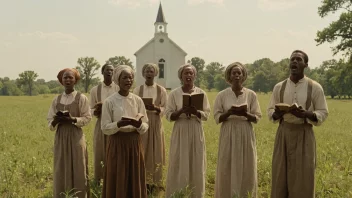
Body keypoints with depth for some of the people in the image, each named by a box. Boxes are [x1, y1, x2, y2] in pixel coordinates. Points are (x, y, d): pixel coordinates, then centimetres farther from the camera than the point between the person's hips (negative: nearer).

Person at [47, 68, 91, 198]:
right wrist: (56, 120, -15)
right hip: (60, 137, 3)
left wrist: (73, 119, -19)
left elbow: (87, 118, -4)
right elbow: (50, 121, 7)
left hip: (76, 136, -3)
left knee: (77, 170, 1)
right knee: (61, 170, 7)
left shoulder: (81, 98, -4)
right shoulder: (56, 99, 7)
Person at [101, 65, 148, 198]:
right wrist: (118, 124, -24)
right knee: (117, 181, 2)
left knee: (135, 181, 8)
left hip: (134, 143, 3)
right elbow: (105, 128, -7)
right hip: (117, 144, -3)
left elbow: (145, 126, 4)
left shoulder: (138, 100, 3)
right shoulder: (109, 101, -6)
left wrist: (139, 125, -18)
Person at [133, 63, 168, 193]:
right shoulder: (137, 90, 4)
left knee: (155, 153, 2)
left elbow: (166, 109, 1)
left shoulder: (161, 90, 3)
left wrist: (156, 108, -18)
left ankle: (153, 183, 10)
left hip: (155, 124, 0)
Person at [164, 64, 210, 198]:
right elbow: (168, 115, -4)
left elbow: (206, 115, 1)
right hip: (180, 132, -1)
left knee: (196, 164, 6)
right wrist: (182, 111, -20)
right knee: (178, 164, 1)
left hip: (196, 132, 1)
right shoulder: (174, 94, -1)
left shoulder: (201, 93, 2)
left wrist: (195, 112, -19)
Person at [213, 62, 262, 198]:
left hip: (246, 134, 1)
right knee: (227, 169, 2)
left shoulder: (251, 94, 2)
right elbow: (217, 118, -1)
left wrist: (246, 114, -18)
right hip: (228, 134, 0)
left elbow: (257, 117, 1)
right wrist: (229, 112, -18)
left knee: (246, 169, 4)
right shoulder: (222, 95, 1)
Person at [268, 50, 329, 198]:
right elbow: (270, 112, 9)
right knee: (281, 176, 5)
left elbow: (323, 113, 0)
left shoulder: (315, 87, -3)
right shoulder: (279, 87, 4)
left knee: (302, 177, 0)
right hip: (283, 133, 2)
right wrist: (277, 113, -15)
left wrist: (306, 114, -20)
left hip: (304, 135, -2)